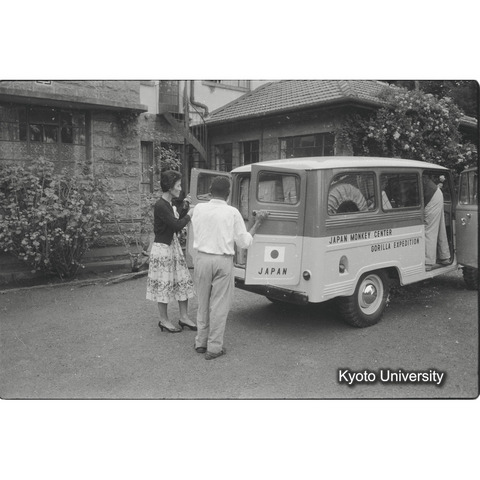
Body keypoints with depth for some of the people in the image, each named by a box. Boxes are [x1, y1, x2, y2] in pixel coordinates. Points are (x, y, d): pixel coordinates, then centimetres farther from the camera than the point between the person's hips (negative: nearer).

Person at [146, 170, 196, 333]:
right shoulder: (160, 206, -19)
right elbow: (177, 225, -22)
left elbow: (177, 221, 16)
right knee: (164, 283, 2)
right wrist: (189, 215, -7)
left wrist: (184, 208, 5)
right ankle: (164, 320, 16)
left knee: (183, 281, 10)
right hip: (162, 248, -9)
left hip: (173, 246, 9)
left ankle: (184, 317, 20)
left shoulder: (170, 204, 9)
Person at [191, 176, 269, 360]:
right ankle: (214, 347, 14)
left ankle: (201, 342, 27)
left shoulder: (199, 209, 0)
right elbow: (244, 242, -2)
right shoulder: (232, 213, -7)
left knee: (203, 303, 17)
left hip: (202, 258, 3)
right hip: (223, 261, -3)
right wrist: (257, 223, 9)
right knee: (219, 304, 7)